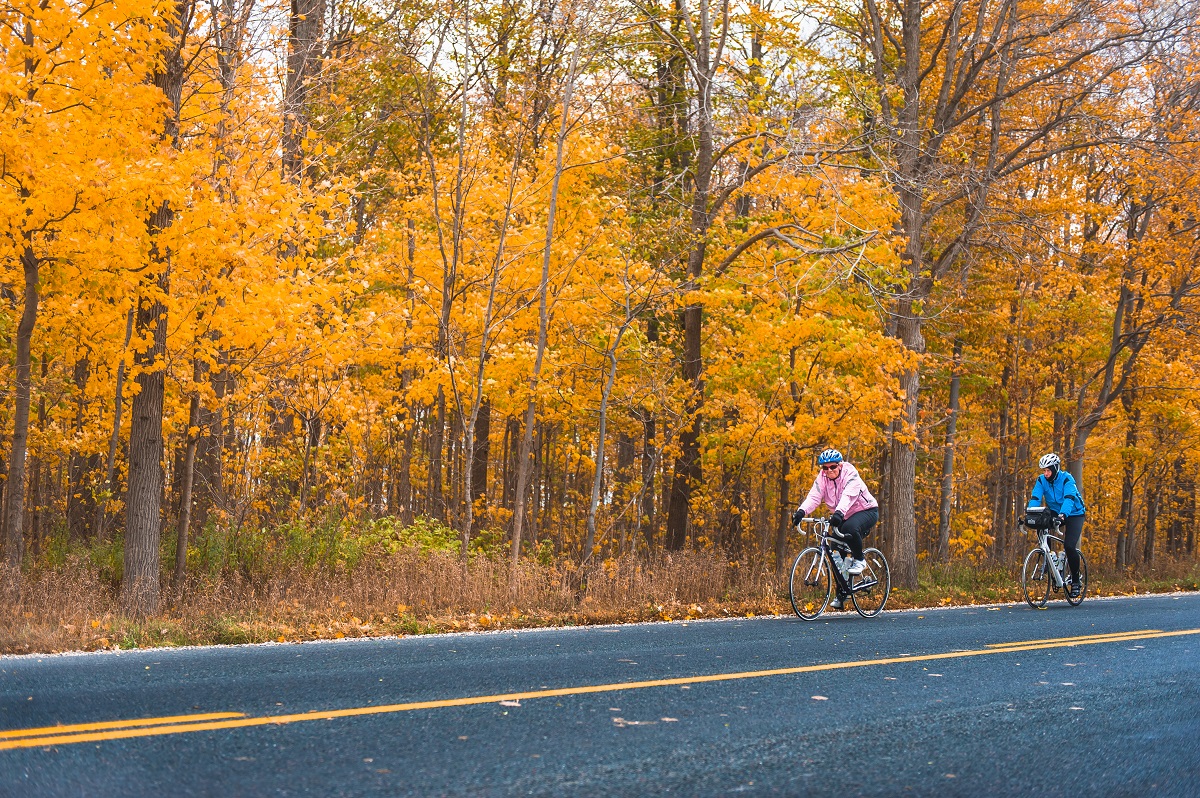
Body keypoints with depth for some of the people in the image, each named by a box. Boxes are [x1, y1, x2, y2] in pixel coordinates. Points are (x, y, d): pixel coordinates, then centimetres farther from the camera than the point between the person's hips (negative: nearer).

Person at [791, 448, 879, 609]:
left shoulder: (851, 475, -22)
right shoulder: (822, 478, -7)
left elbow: (848, 496, -39)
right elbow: (814, 496, -21)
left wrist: (839, 513, -57)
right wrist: (801, 511, -41)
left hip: (866, 511, -6)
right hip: (844, 517, 6)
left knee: (850, 528, -38)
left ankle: (859, 560, -13)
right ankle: (841, 593, 9)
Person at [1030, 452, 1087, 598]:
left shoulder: (1066, 479, -23)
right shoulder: (1041, 480, -10)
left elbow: (1068, 498, -37)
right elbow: (1035, 499, -20)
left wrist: (1063, 514, -55)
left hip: (1073, 514, -5)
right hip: (1055, 513, 5)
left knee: (1069, 546, -22)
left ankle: (1075, 580, -5)